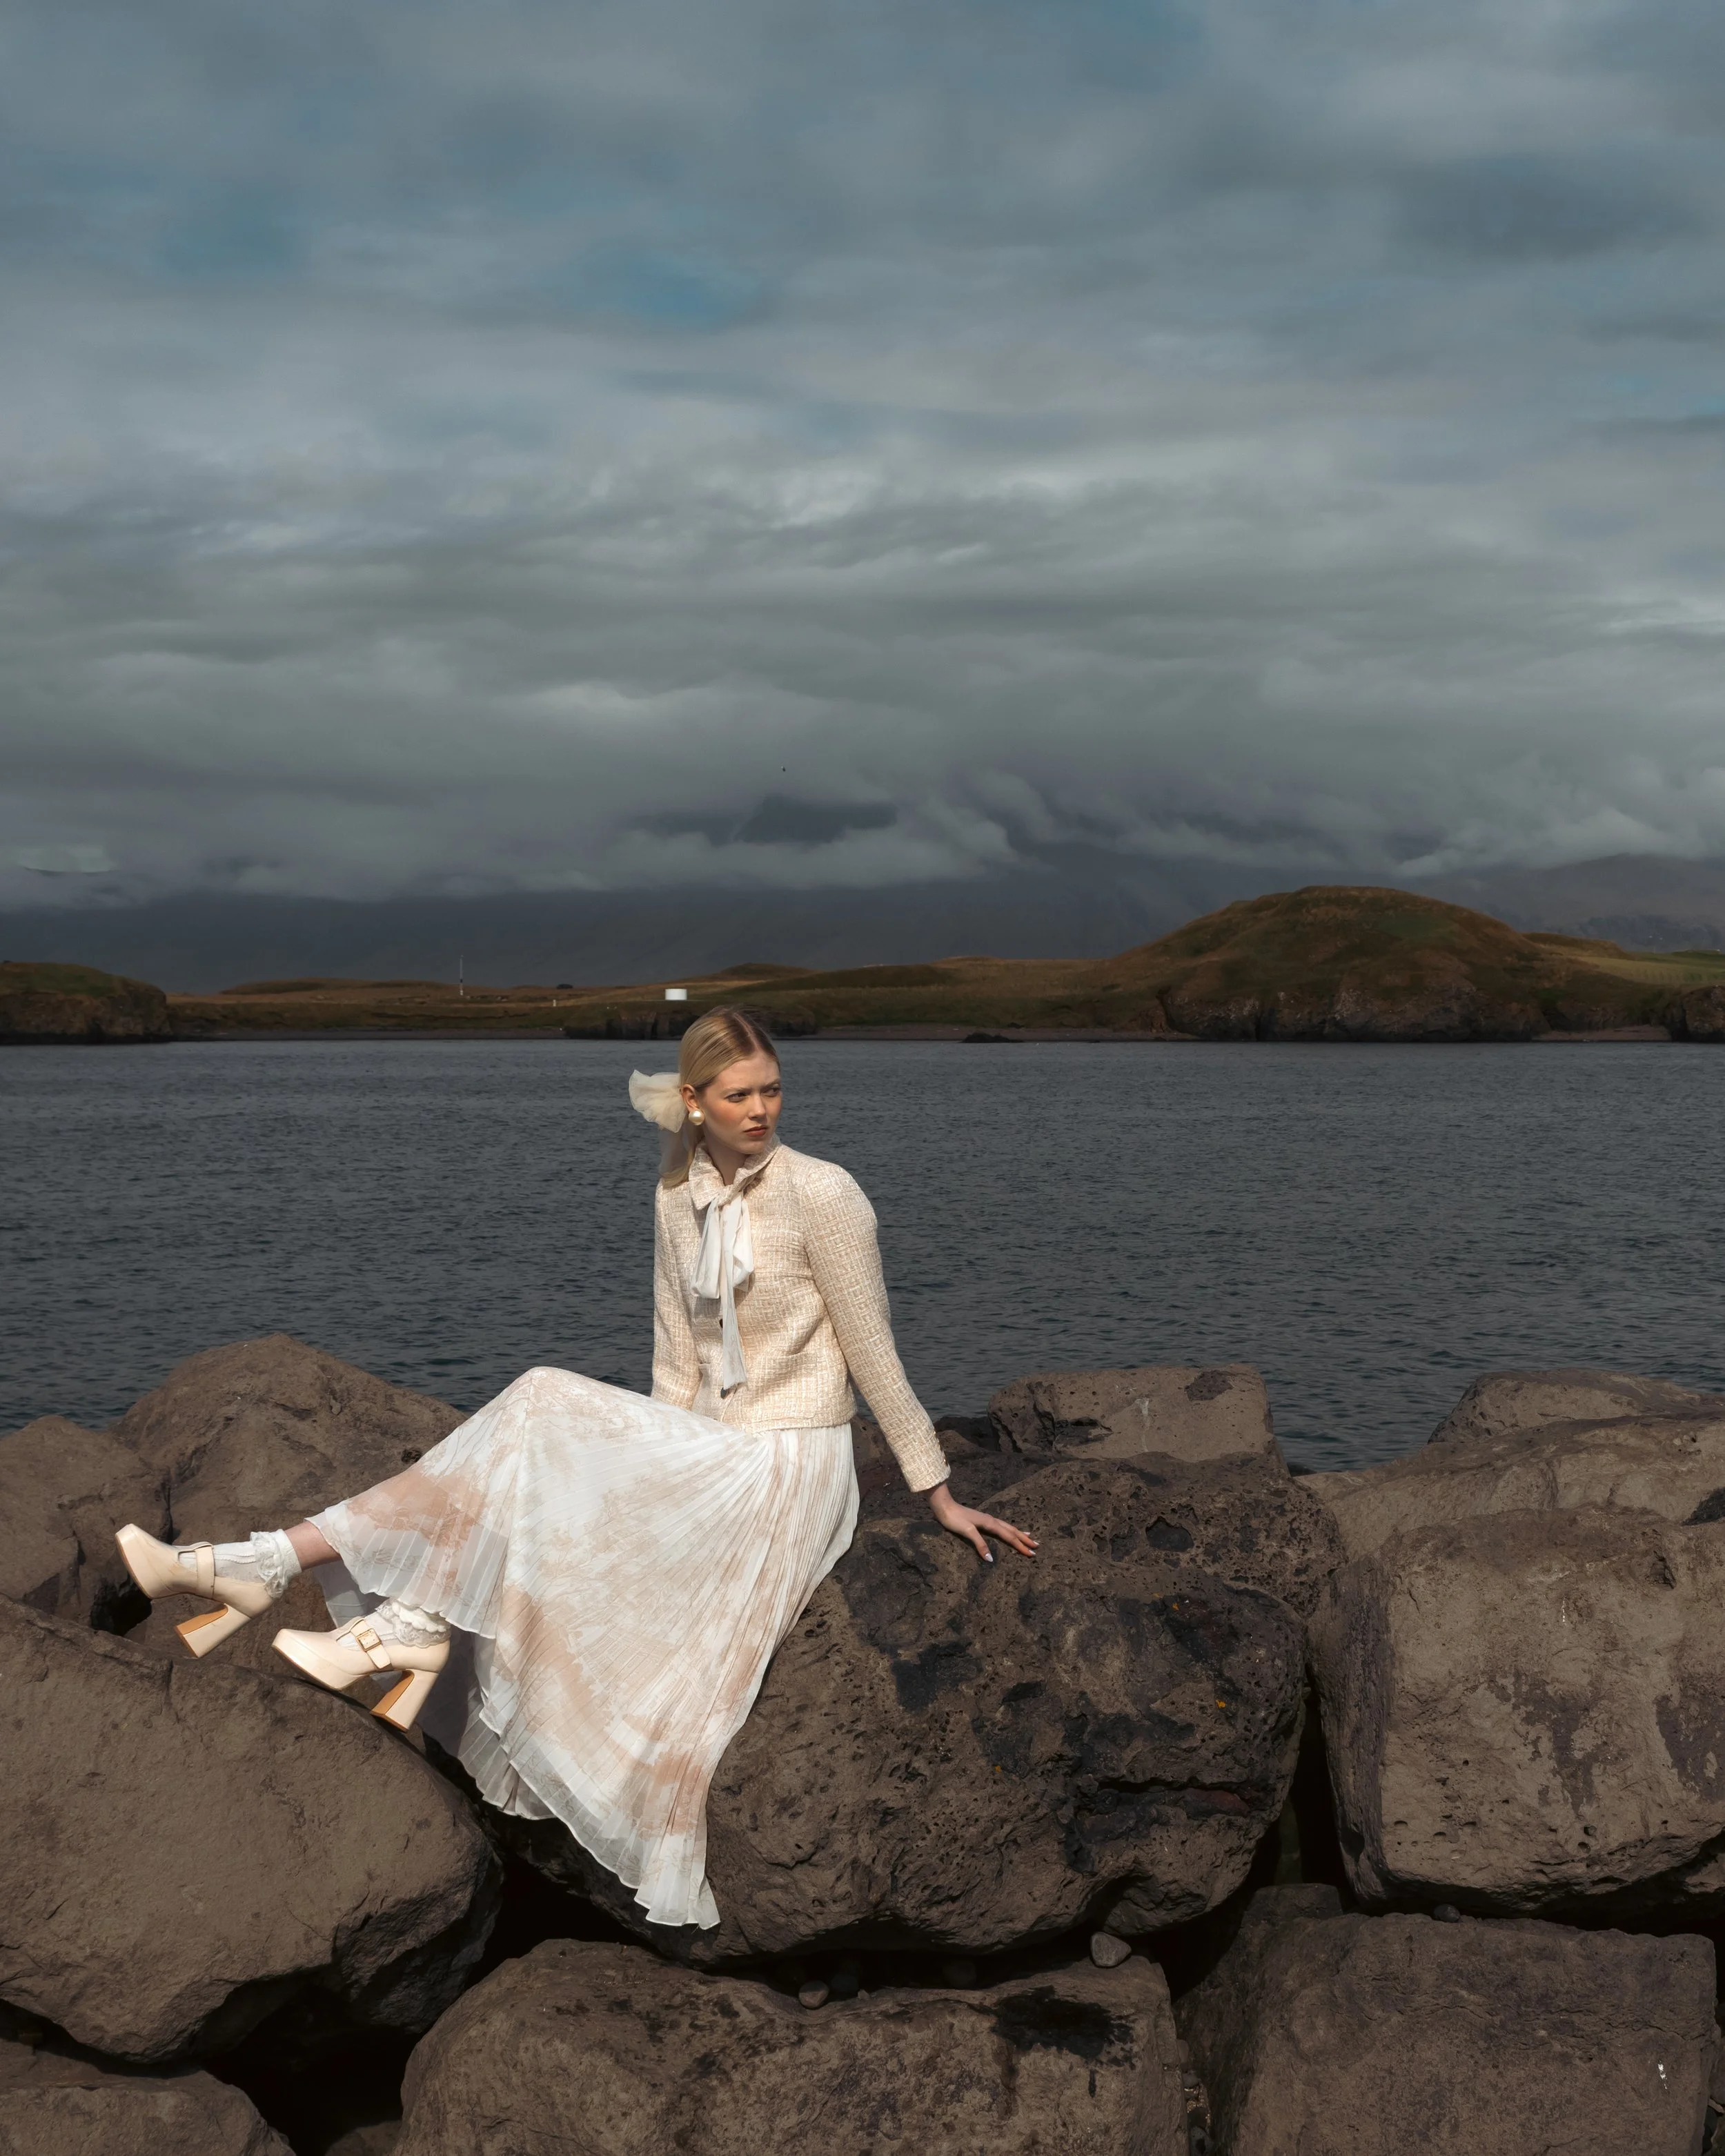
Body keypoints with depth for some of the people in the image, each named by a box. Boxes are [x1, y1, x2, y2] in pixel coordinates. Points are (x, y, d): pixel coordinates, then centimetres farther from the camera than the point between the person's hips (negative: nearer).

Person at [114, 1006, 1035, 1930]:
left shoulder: (822, 1196, -13)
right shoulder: (678, 1199, 6)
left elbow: (875, 1355, -8)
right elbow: (678, 1357, 10)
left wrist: (939, 1494, -4)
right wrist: (661, 1477, 3)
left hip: (787, 1472, -6)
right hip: (710, 1457, 6)